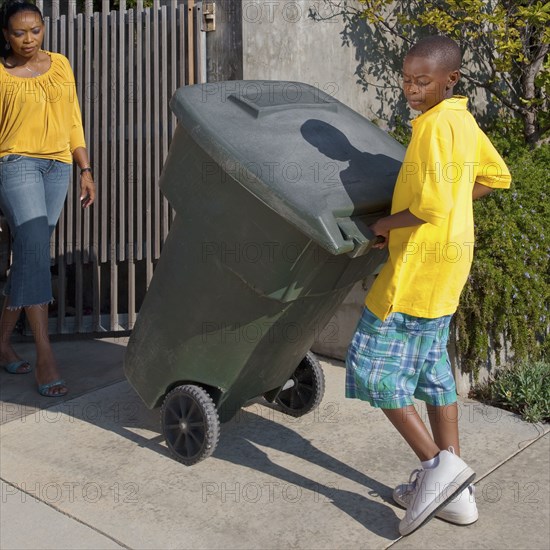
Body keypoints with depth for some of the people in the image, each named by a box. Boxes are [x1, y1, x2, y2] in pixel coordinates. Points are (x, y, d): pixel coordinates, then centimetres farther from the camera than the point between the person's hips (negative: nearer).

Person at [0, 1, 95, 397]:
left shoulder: (60, 65, 13)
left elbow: (73, 122, 15)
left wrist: (86, 170, 10)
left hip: (58, 167, 5)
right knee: (35, 248, -19)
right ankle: (45, 358, -19)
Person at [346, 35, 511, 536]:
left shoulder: (435, 125, -18)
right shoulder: (464, 121, 11)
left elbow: (430, 207, -24)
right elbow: (496, 178, 22)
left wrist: (387, 223, -8)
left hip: (419, 264, -10)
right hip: (447, 267, 10)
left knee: (374, 368, -1)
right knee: (432, 370, 15)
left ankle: (438, 462, -1)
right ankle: (455, 492, 21)